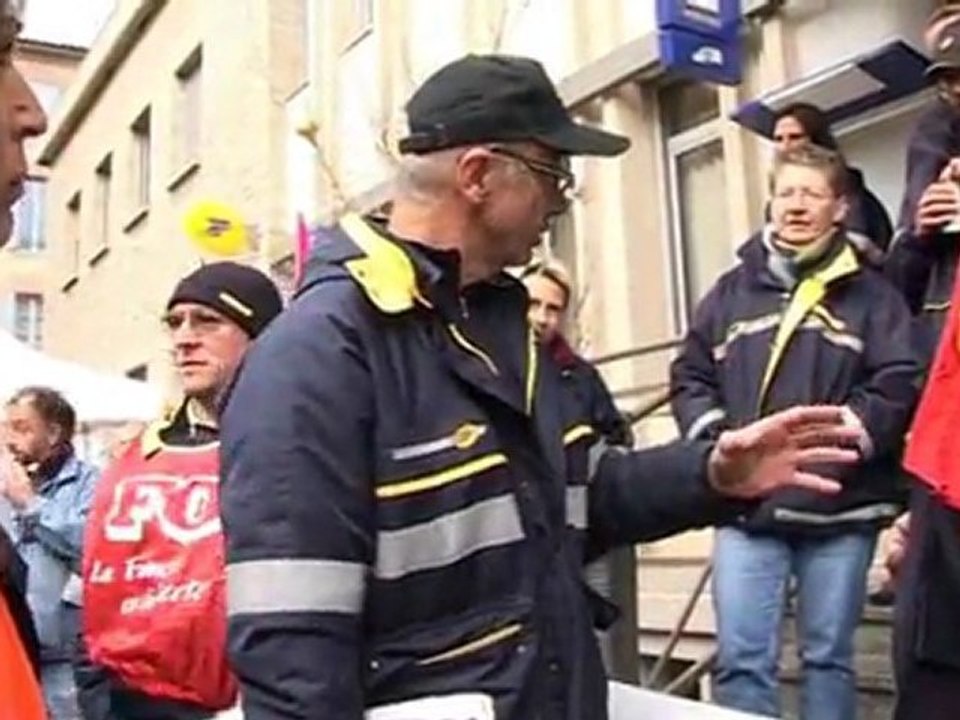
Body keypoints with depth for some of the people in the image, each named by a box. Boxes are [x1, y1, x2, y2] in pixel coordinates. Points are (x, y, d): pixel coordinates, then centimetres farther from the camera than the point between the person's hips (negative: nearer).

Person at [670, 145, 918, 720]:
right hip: (747, 506, 2)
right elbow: (690, 376, 12)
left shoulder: (870, 294, 3)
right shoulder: (733, 290, 11)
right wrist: (715, 439, -4)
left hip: (840, 508, -1)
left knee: (829, 656, 13)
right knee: (741, 657, 1)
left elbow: (899, 385, -7)